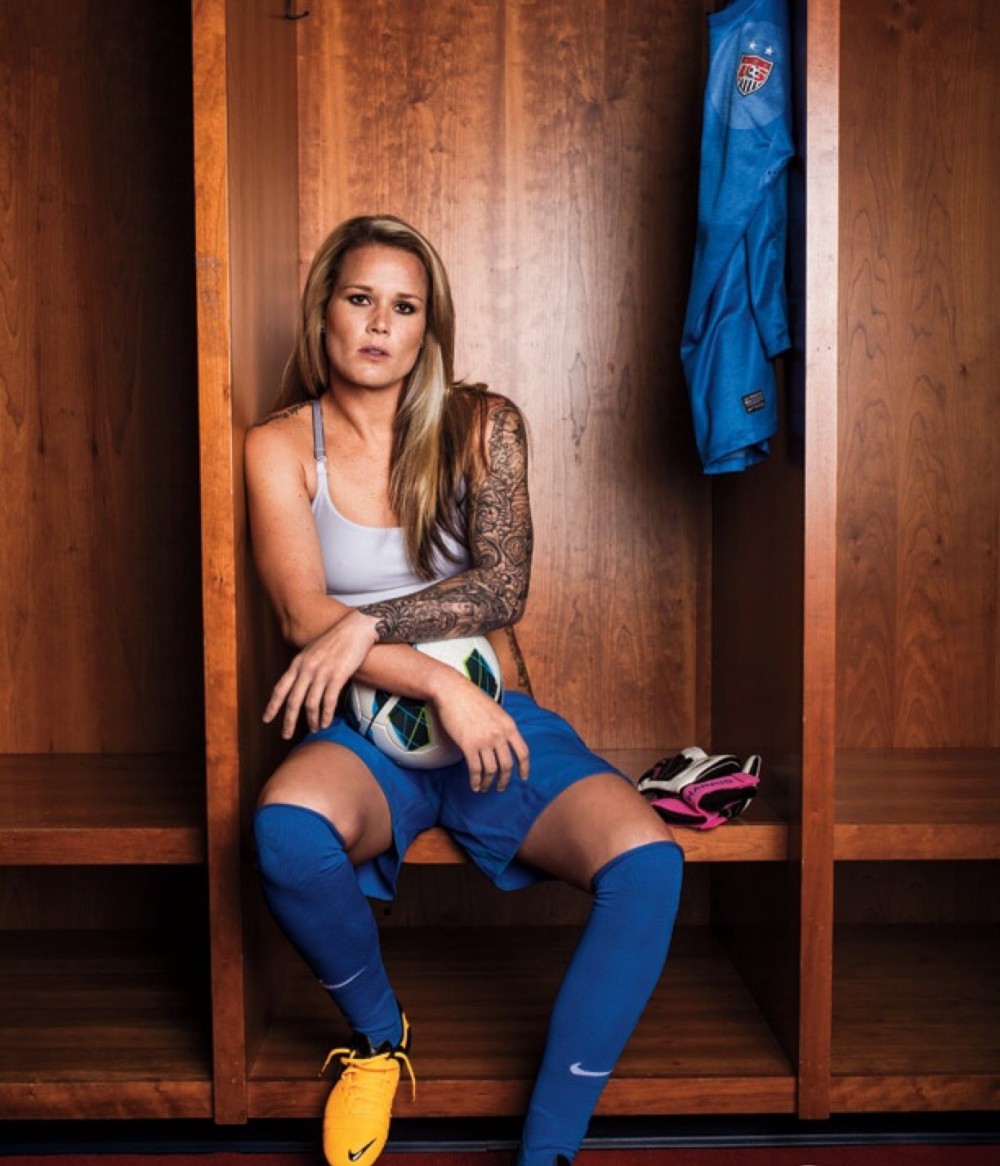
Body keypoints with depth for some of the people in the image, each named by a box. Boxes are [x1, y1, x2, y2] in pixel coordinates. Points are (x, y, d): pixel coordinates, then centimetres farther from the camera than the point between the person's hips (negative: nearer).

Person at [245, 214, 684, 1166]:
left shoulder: (483, 425, 5)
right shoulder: (281, 446, 3)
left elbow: (502, 588, -5)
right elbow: (304, 618, -8)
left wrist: (364, 625, -17)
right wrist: (440, 685, -19)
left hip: (497, 718, 1)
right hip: (366, 731, -1)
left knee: (647, 862, -25)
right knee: (286, 830, -35)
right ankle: (379, 1033, -2)